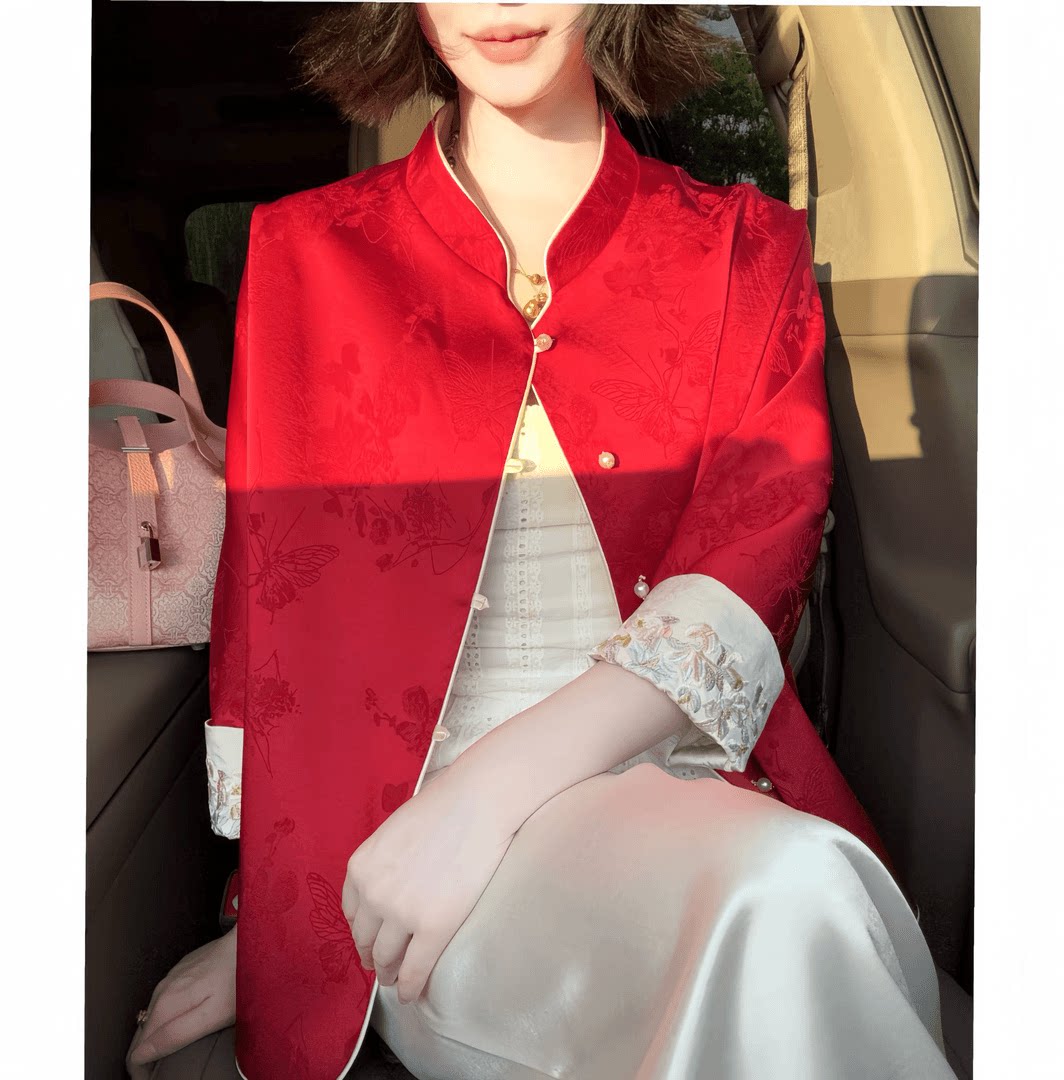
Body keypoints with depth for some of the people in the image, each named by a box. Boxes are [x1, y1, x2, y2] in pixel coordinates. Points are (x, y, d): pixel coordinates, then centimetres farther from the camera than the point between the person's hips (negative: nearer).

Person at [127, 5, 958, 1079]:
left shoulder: (745, 250, 9)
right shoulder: (307, 251, 10)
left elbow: (751, 575, -5)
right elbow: (266, 600, 9)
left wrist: (497, 781, -19)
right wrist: (264, 922, 5)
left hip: (689, 771, 2)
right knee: (787, 898, -31)